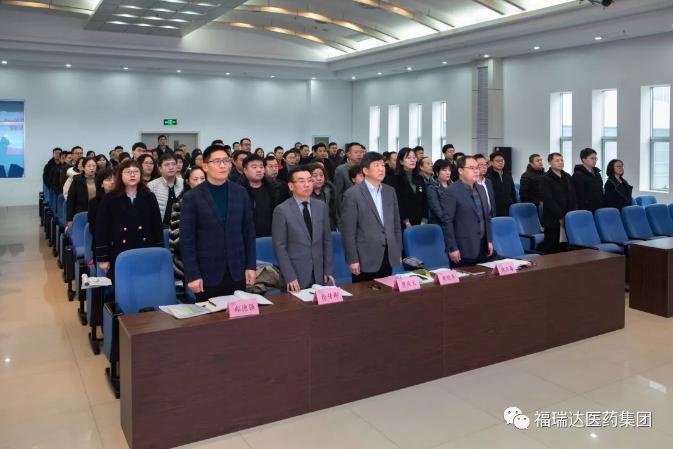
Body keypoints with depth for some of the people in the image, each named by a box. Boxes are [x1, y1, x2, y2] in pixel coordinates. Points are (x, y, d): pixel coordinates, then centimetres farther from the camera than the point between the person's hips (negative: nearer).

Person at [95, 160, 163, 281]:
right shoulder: (109, 199, 1)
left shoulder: (149, 197, 7)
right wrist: (102, 258, -5)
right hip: (119, 257, -1)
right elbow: (101, 230, 0)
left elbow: (157, 227, 7)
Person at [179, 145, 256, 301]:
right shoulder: (192, 197, -6)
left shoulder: (241, 193, 4)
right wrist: (192, 275, -11)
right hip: (207, 273, -3)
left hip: (237, 272, 3)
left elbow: (249, 231, 7)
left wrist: (250, 266, 3)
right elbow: (186, 240, -7)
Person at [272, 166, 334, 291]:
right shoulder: (282, 210, -7)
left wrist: (328, 271, 4)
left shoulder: (322, 207, 6)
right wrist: (289, 277, -13)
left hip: (319, 275, 4)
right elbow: (279, 247, -8)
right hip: (295, 277, -3)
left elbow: (327, 241, 9)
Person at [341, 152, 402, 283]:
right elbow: (348, 231, -10)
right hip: (365, 259, -5)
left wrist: (398, 252, 12)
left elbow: (396, 224, 14)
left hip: (389, 257, 5)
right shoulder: (352, 194, -8)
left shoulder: (390, 191, 9)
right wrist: (352, 259, -12)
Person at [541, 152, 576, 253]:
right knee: (550, 248, -4)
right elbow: (549, 201, -12)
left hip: (567, 219, 6)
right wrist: (560, 217, -14)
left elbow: (573, 197, 17)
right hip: (553, 221, -6)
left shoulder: (568, 177, 17)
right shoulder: (546, 179, -5)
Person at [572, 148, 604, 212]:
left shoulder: (597, 173, 17)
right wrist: (583, 212, -19)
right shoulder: (578, 175, -9)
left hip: (599, 210, 8)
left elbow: (600, 192, 22)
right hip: (586, 211, -8)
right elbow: (579, 196, -15)